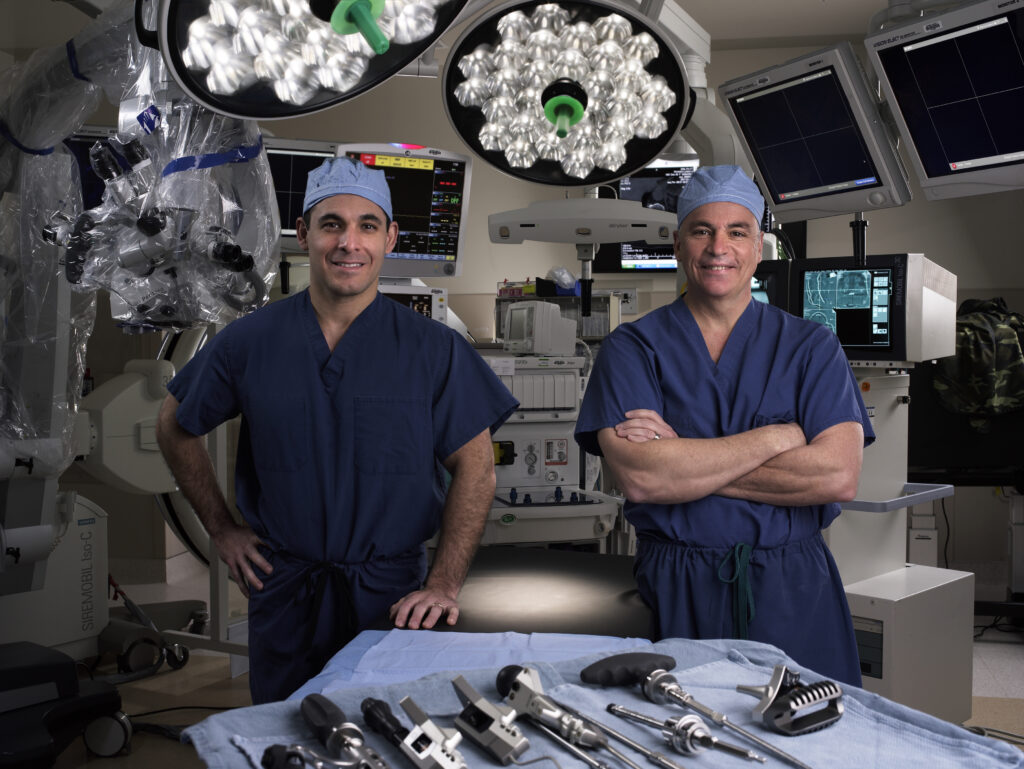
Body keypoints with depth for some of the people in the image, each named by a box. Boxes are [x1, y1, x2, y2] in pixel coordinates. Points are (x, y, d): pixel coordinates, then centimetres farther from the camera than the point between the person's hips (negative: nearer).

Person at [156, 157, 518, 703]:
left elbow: (474, 468, -5)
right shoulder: (248, 342, -2)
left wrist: (444, 584, -12)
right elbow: (176, 428, 12)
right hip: (283, 592, 2)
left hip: (392, 595, -1)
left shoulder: (433, 348, -6)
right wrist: (221, 530, 8)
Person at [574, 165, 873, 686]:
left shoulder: (811, 346, 6)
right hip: (675, 595, -1)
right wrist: (776, 437, -10)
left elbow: (838, 475, -9)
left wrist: (683, 458, -12)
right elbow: (638, 478, -14)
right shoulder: (632, 347, 2)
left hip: (793, 590, 2)